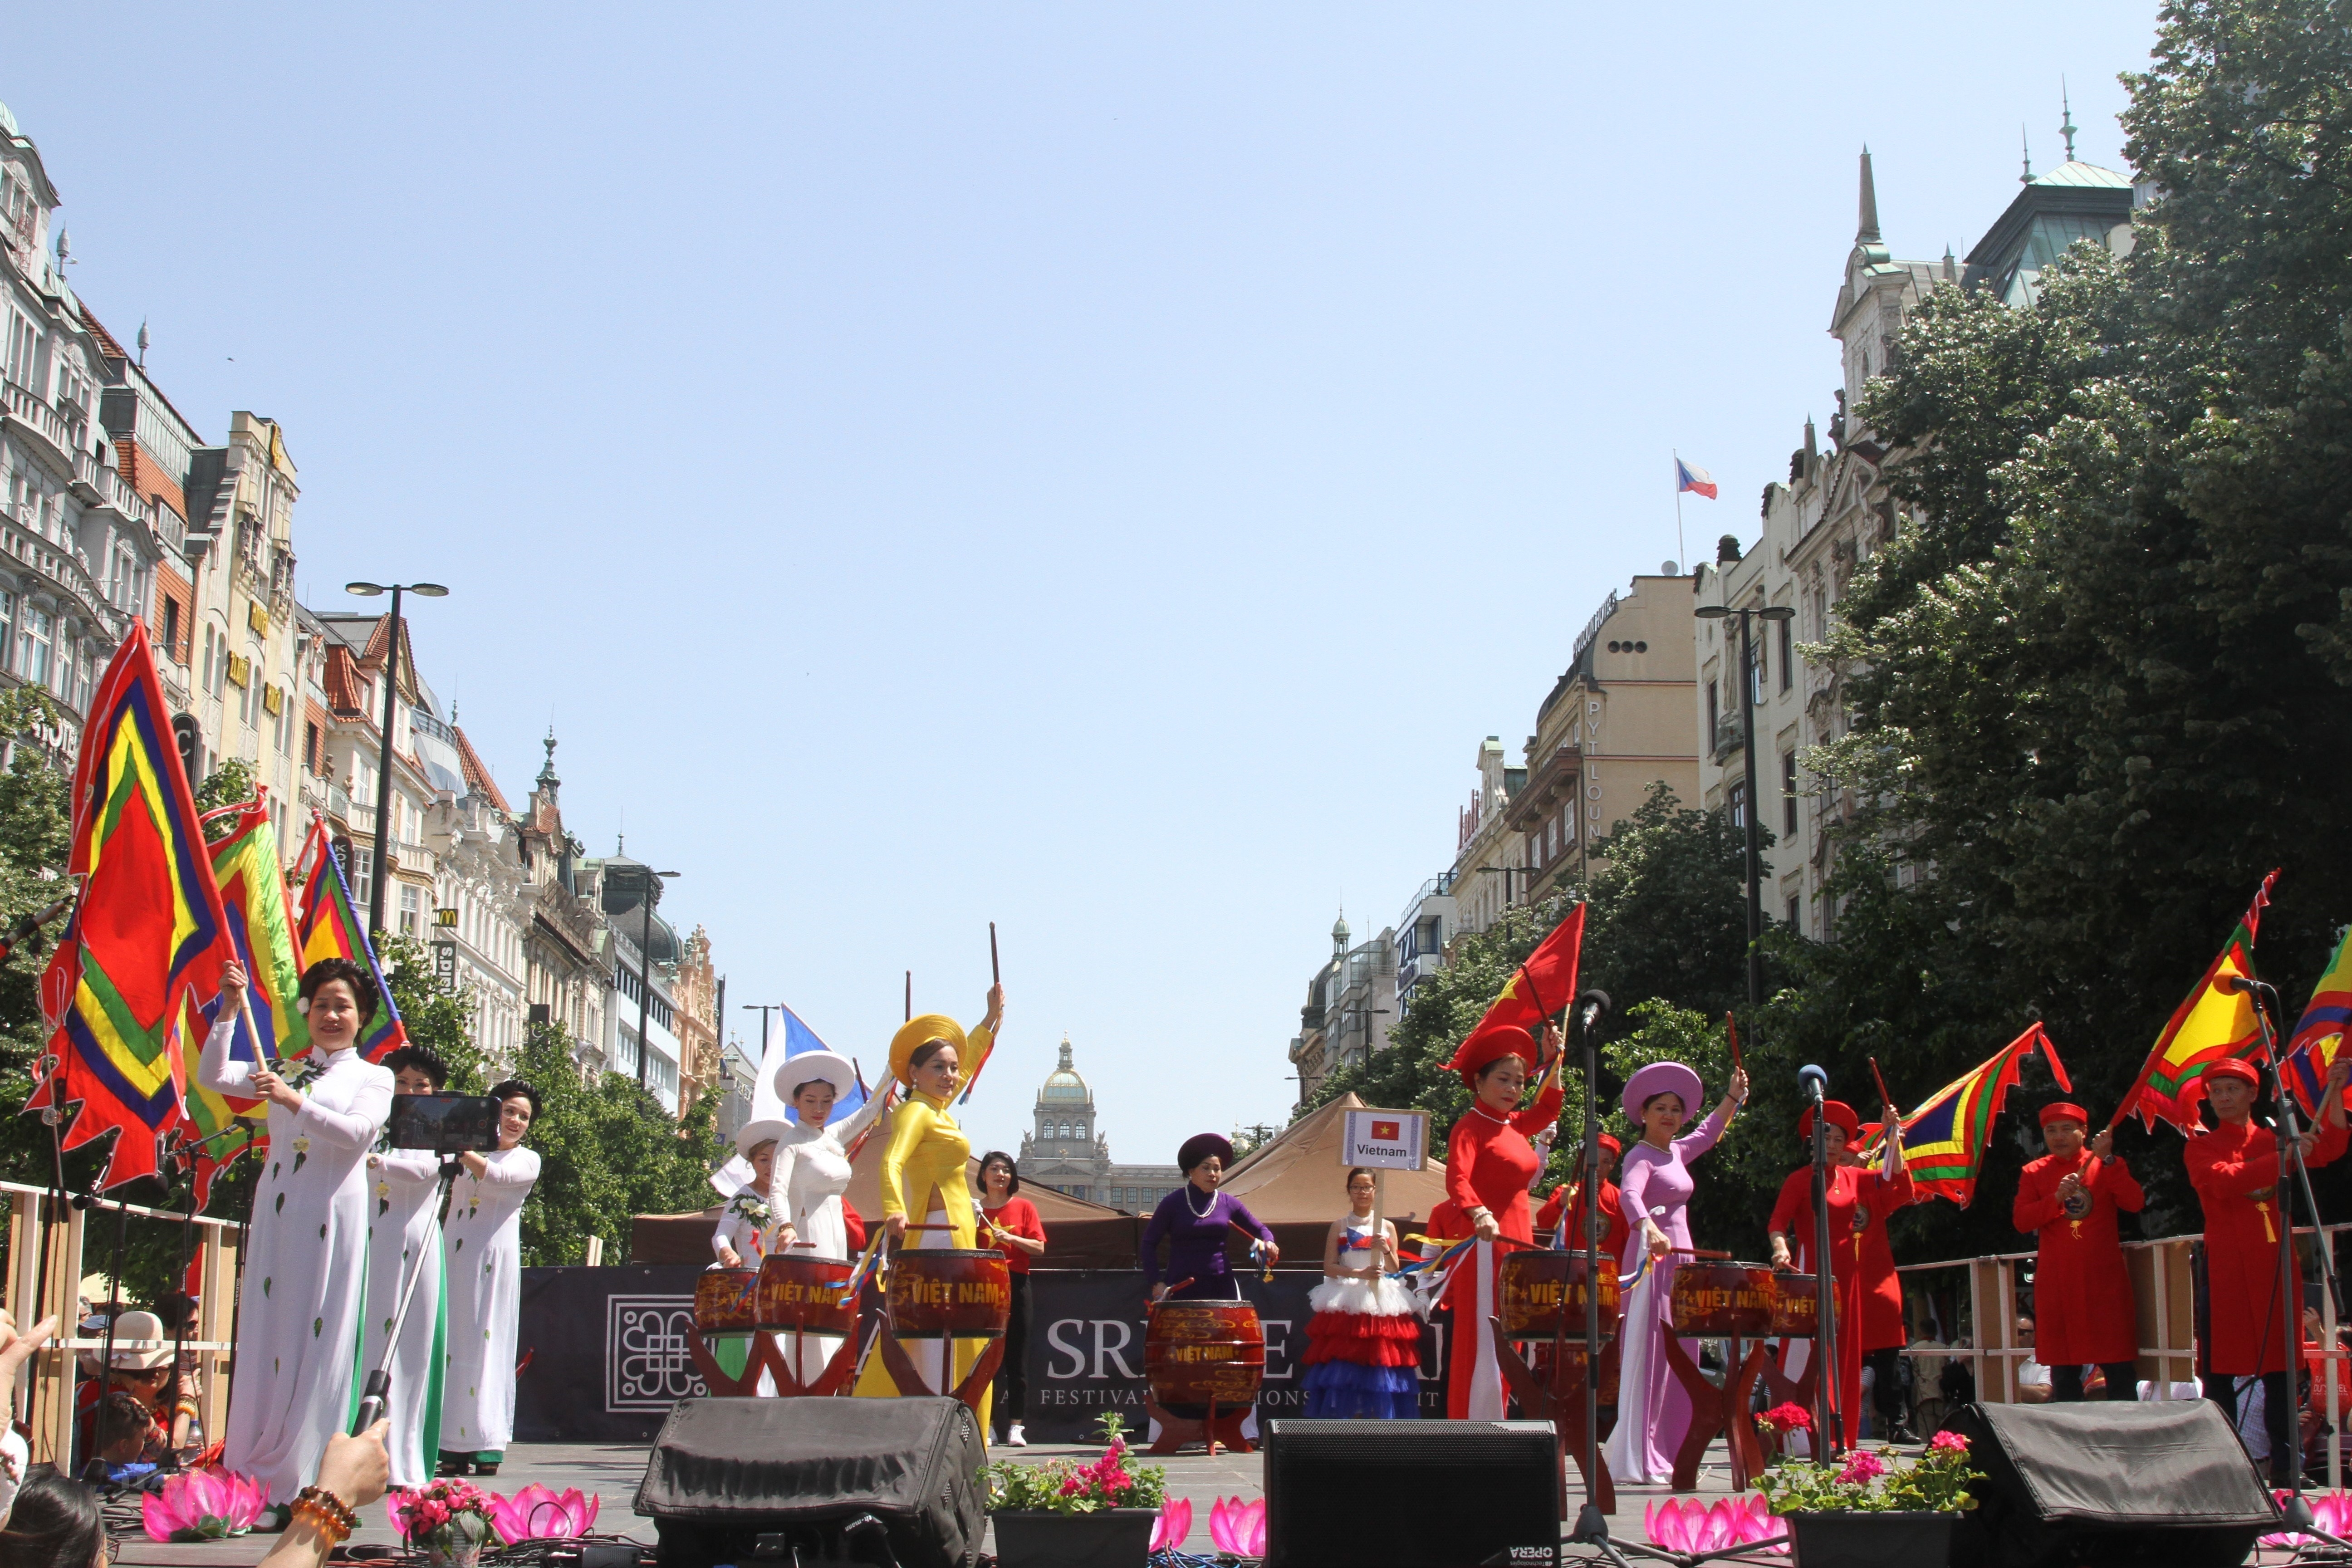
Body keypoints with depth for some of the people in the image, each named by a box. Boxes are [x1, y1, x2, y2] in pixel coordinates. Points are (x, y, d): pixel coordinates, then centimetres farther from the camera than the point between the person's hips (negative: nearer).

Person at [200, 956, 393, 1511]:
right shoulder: (282, 1071, 18)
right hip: (276, 1214, 4)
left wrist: (295, 1101, -20)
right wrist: (230, 1010, -1)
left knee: (319, 1341, -6)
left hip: (332, 1217, -3)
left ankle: (304, 1481, -4)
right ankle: (255, 1473, 6)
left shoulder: (373, 1076, 8)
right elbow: (212, 1076, 7)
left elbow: (359, 1132, -11)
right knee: (267, 1336, 2)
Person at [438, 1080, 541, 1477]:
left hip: (494, 1258, -4)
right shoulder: (472, 1150, 20)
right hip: (455, 1255, 4)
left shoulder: (527, 1160, 8)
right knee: (452, 1341, -2)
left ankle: (487, 1444, -8)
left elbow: (495, 1175, -12)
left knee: (487, 1343, -7)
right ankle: (454, 1445, -1)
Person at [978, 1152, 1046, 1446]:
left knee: (1016, 1358, 0)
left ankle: (1016, 1427, 4)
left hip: (1015, 1286, 0)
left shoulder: (1024, 1207, 7)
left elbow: (1039, 1248, 1)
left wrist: (1011, 1238, -13)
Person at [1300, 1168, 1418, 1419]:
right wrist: (1359, 1273, -14)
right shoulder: (1340, 1226, 6)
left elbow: (1394, 1269, 10)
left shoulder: (1387, 1227, 10)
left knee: (1379, 1361, -6)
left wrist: (1386, 1250, -9)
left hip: (1381, 1303, 2)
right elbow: (1329, 1267, -1)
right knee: (1346, 1365, -8)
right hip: (1346, 1302, -1)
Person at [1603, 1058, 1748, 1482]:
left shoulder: (1677, 1152, 16)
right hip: (1651, 1257, -9)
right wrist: (1648, 1228, -48)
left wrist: (1733, 1096, 32)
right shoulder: (1641, 1156, -10)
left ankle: (1667, 1451, 15)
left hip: (1679, 1256, 9)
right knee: (1647, 1355, -10)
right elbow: (1629, 1194, -30)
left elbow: (1708, 1133, 37)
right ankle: (1636, 1462, -11)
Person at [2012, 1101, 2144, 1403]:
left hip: (2104, 1279, -1)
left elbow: (2134, 1204, -11)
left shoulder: (2107, 1167, 6)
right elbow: (2021, 1220, -3)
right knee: (2064, 1369, 5)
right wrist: (2056, 1198, -17)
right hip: (2056, 1284, 1)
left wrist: (2107, 1160, -17)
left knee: (2119, 1367, -4)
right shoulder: (2034, 1173, 9)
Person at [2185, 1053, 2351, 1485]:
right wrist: (2281, 1159, -22)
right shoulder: (2200, 1149, 5)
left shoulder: (2273, 1139, 15)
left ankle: (2284, 1466, 6)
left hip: (2275, 1263, 3)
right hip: (2226, 1267, -3)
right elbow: (2224, 1181, -16)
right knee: (2222, 1368, -3)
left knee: (2280, 1367, 3)